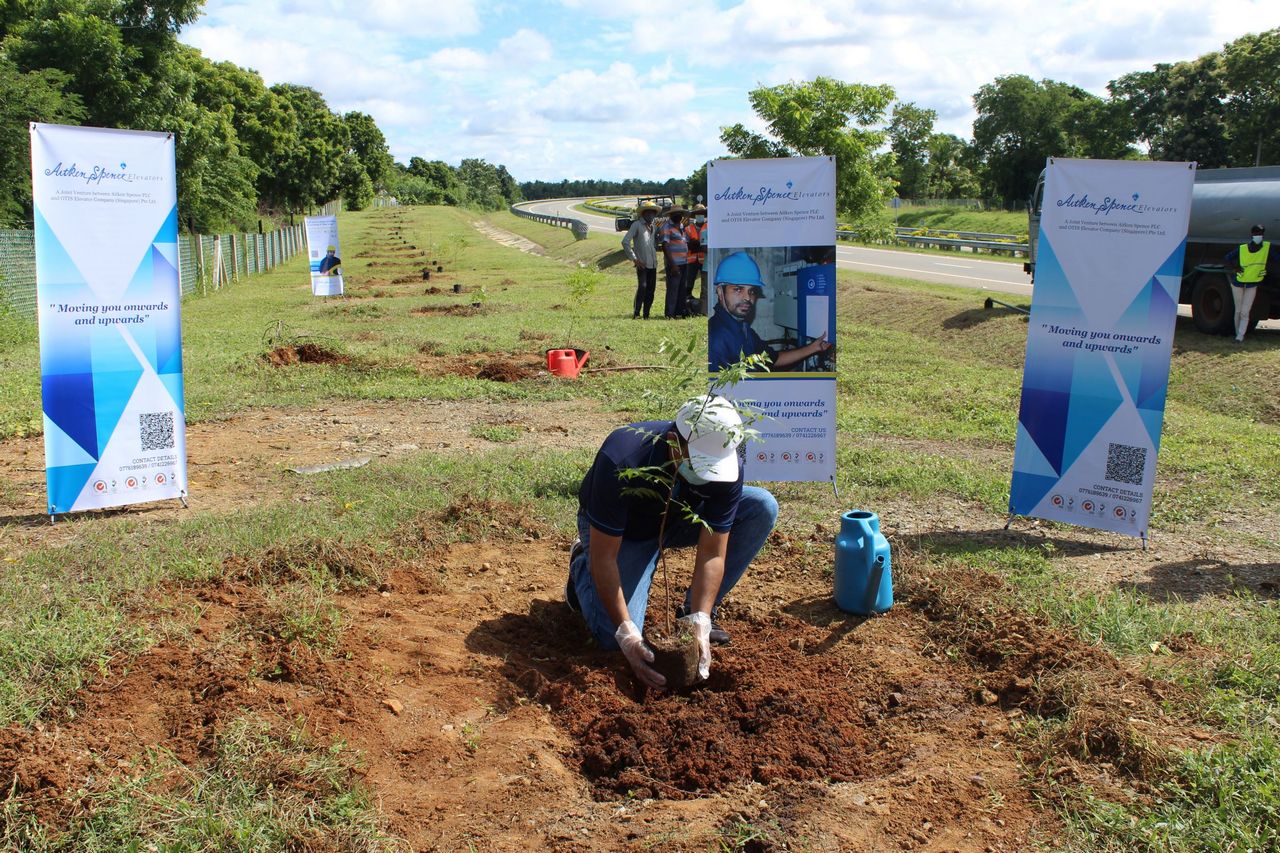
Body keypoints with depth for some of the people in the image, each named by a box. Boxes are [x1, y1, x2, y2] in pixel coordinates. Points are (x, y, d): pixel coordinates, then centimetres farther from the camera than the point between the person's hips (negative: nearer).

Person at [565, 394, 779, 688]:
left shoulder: (727, 464, -29)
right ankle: (581, 565, 11)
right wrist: (626, 633, -39)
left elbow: (712, 553, -23)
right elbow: (604, 557, -34)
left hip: (679, 518, 4)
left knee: (763, 507, -20)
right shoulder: (620, 462, -40)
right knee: (613, 636, -23)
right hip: (621, 529, -4)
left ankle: (694, 610, -4)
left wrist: (699, 622, -35)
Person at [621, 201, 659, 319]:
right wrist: (634, 258, -12)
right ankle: (636, 313, -11)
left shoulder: (653, 226, 17)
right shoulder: (637, 225, -4)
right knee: (642, 287, -17)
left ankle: (646, 314, 12)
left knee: (651, 289, 6)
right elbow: (625, 241, -11)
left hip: (653, 264, 7)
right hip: (642, 263, -7)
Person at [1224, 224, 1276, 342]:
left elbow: (1276, 262, -2)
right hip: (1238, 283, 0)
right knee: (1238, 311, 9)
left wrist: (1267, 270, -7)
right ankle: (1238, 333, 21)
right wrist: (1234, 269, -13)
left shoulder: (1268, 247, -15)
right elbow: (1226, 259, -8)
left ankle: (1241, 335, -6)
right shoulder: (1241, 249, -19)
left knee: (1245, 312, -6)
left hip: (1252, 285, 0)